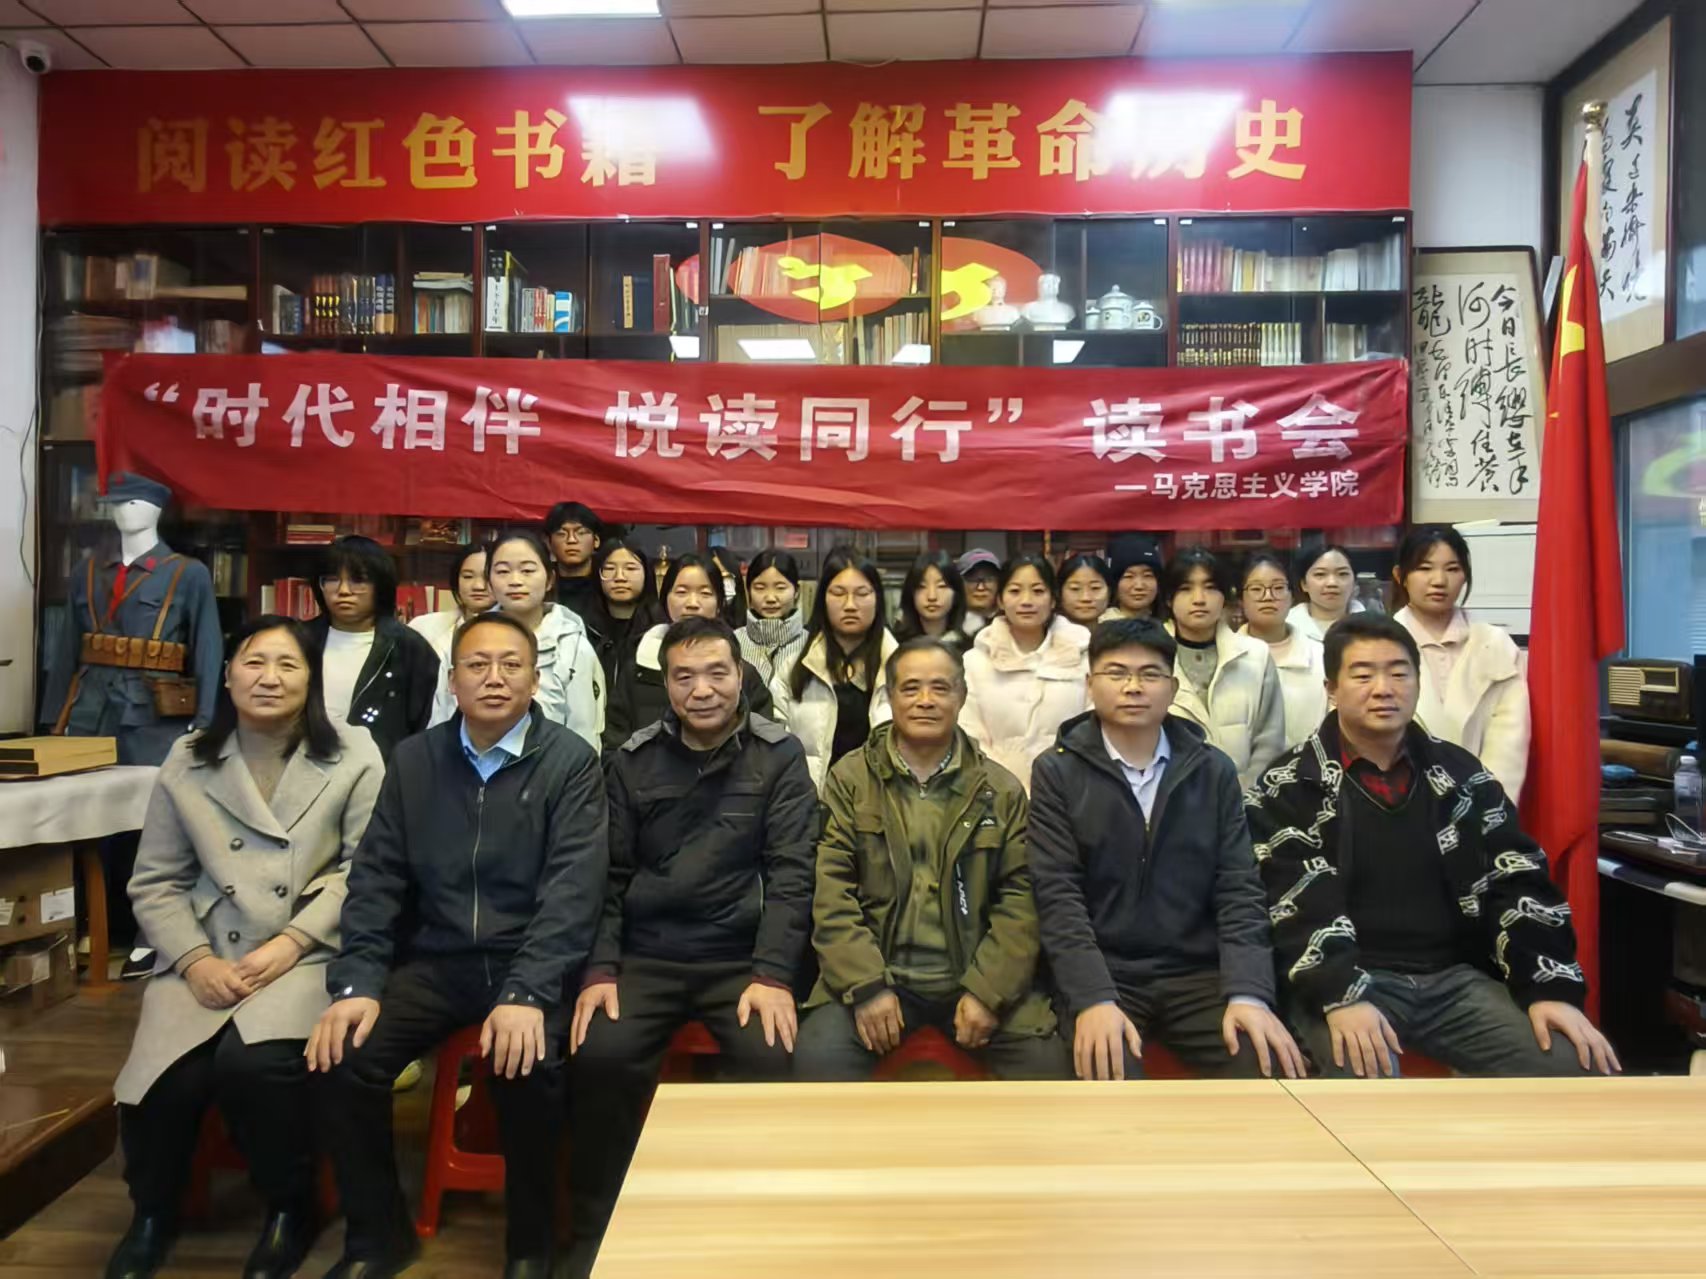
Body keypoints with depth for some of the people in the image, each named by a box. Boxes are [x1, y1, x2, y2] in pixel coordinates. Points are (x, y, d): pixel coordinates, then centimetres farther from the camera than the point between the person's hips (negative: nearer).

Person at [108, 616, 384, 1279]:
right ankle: (154, 1212, 14)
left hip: (310, 955, -3)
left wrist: (291, 943, -14)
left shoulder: (353, 755, 1)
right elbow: (155, 882, 10)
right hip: (205, 958, 3)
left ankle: (290, 1206, 2)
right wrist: (194, 960, -5)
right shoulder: (187, 761, 10)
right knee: (167, 1077, -20)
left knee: (253, 1061, -28)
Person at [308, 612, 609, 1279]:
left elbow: (574, 886, -14)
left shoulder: (570, 761, -6)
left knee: (528, 1064, -29)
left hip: (530, 964, -4)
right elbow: (376, 876, 5)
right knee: (342, 1056, -17)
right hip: (434, 961, 4)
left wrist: (526, 994, -26)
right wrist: (357, 983, -9)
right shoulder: (413, 760, 7)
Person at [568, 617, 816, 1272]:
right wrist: (600, 969, -8)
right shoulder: (633, 758, 5)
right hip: (646, 957, 2)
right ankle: (596, 1232, 0)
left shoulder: (780, 755, -1)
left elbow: (791, 871, -7)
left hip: (743, 958, -1)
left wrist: (773, 974, -17)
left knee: (774, 1060, -25)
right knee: (601, 1055, -24)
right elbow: (610, 874, 5)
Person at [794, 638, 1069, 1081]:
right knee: (818, 1054, -25)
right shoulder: (850, 779, 4)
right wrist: (867, 985, -14)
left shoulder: (1002, 789, 8)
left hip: (977, 978, 1)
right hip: (876, 974, -1)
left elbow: (1022, 895, 2)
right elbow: (830, 890, -3)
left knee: (1049, 1059, -19)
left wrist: (988, 990, -10)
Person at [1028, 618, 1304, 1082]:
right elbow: (1057, 895, -7)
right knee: (1107, 1068, -29)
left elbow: (1239, 888, 2)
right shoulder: (1057, 772, 1)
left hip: (1199, 973, 3)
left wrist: (1248, 992, -13)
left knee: (1270, 1065, -21)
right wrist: (1094, 998, -20)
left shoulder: (1214, 770, 8)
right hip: (1101, 975, -2)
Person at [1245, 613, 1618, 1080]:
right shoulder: (1288, 789, -2)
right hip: (1348, 982, -5)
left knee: (1578, 1064, -14)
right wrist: (1341, 997, -26)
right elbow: (1292, 905, -12)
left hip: (1455, 978, 5)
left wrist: (1551, 987, -5)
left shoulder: (1460, 774, 12)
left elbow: (1517, 882, 8)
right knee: (1366, 1073, -33)